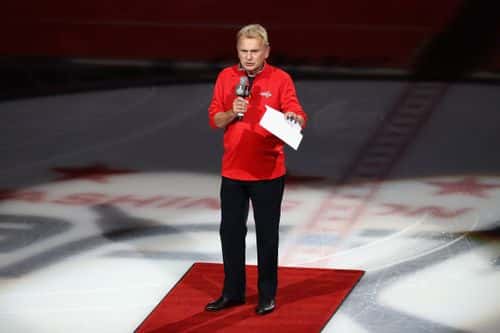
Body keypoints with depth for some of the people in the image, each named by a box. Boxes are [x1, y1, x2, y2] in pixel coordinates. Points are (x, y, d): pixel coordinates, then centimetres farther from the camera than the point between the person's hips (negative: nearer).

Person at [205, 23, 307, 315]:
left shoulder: (280, 79, -6)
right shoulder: (226, 77, 3)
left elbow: (299, 117, -12)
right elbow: (214, 120, 4)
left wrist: (294, 119, -35)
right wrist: (233, 113, -16)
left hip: (268, 172, -3)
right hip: (233, 170, 3)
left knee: (267, 234, 5)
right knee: (231, 232, 9)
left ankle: (268, 294, 16)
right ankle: (233, 292, 21)